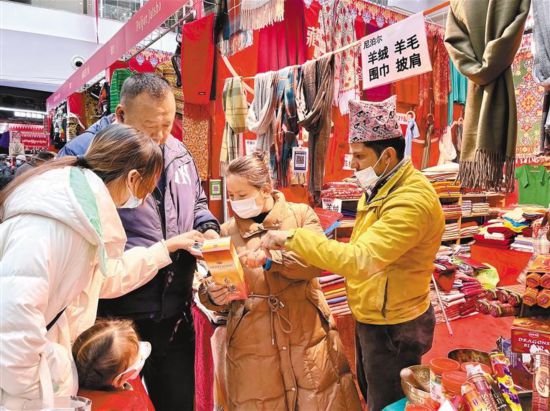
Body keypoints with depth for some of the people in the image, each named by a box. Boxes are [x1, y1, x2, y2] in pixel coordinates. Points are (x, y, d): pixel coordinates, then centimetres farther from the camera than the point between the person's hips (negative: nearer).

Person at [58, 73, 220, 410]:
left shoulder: (179, 153, 7)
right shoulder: (83, 155, -13)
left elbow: (198, 203, 23)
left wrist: (207, 228, 0)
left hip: (176, 314, 6)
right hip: (114, 317, -5)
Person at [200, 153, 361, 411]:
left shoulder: (301, 214, 2)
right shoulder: (228, 231, 5)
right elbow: (212, 288, 4)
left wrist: (270, 257, -26)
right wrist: (214, 296, -18)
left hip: (307, 338, 0)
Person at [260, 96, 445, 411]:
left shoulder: (412, 201, -28)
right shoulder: (381, 187, 4)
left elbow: (360, 259, -37)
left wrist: (293, 239, -33)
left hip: (393, 326, -9)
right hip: (371, 316, 9)